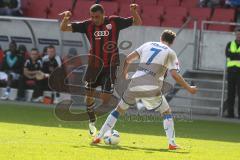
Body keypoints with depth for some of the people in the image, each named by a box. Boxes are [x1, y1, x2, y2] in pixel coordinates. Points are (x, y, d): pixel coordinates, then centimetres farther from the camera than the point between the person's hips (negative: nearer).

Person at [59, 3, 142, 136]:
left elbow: (137, 23, 1)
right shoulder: (88, 25, -5)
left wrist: (134, 12, -20)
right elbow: (64, 28, -3)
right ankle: (92, 121, 26)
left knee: (106, 98, -7)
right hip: (94, 64, 2)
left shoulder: (114, 22, -6)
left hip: (110, 66, -2)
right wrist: (66, 19, -25)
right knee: (89, 94, 4)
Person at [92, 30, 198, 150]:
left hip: (135, 85, 3)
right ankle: (172, 143, 4)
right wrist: (189, 88, 8)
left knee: (119, 109, 19)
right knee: (167, 112, 16)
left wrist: (124, 73, 35)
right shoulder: (170, 53, 11)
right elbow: (175, 75, -1)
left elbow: (128, 59, 17)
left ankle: (98, 137, 18)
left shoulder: (148, 45, 21)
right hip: (152, 89, -3)